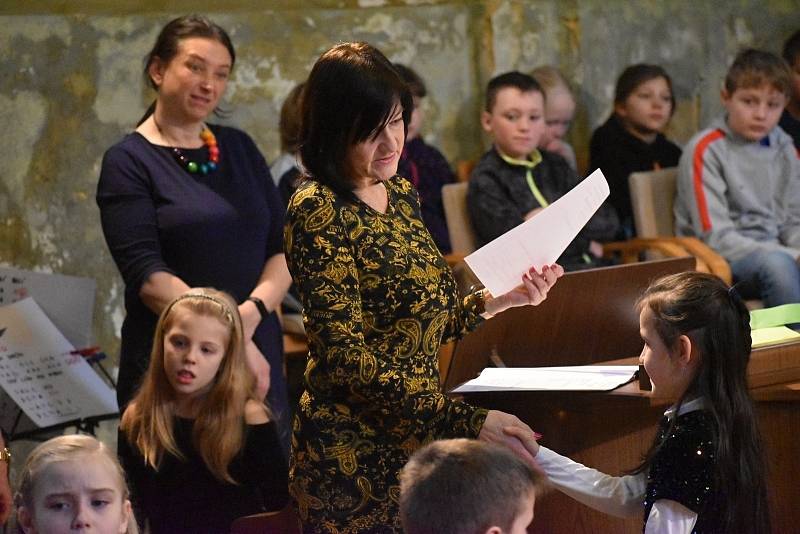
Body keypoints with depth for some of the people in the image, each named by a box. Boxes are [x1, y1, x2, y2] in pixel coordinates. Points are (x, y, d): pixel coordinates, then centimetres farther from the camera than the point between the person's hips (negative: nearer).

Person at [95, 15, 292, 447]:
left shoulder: (240, 148, 14)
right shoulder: (128, 162, -1)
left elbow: (285, 249, 9)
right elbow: (147, 274, -11)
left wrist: (251, 313, -10)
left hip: (257, 357, 4)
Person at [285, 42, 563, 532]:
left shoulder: (400, 195, 9)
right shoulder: (318, 212, -15)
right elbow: (347, 355, -22)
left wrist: (504, 299, 0)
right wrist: (467, 420, -27)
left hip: (419, 437, 7)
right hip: (356, 454, -7)